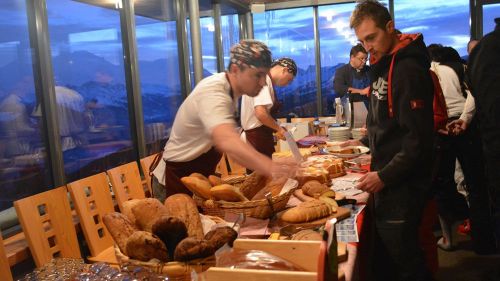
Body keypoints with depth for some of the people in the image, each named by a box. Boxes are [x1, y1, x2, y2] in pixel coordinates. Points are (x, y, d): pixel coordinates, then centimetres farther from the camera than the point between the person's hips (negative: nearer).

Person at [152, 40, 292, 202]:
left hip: (201, 176, 9)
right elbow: (227, 142, -51)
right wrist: (276, 170, -62)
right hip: (177, 179, -8)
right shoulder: (213, 93, -31)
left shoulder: (228, 86, -2)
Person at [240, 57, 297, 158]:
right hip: (258, 136, -10)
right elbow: (261, 113, -27)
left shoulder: (264, 79, 14)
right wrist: (279, 128, -13)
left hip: (258, 135, 10)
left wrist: (277, 129, 11)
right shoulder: (264, 81, -17)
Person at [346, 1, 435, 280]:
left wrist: (385, 176, -21)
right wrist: (365, 142, 15)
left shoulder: (407, 69, -18)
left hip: (402, 185, -9)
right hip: (388, 181, 9)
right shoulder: (385, 66, 12)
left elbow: (419, 138, -23)